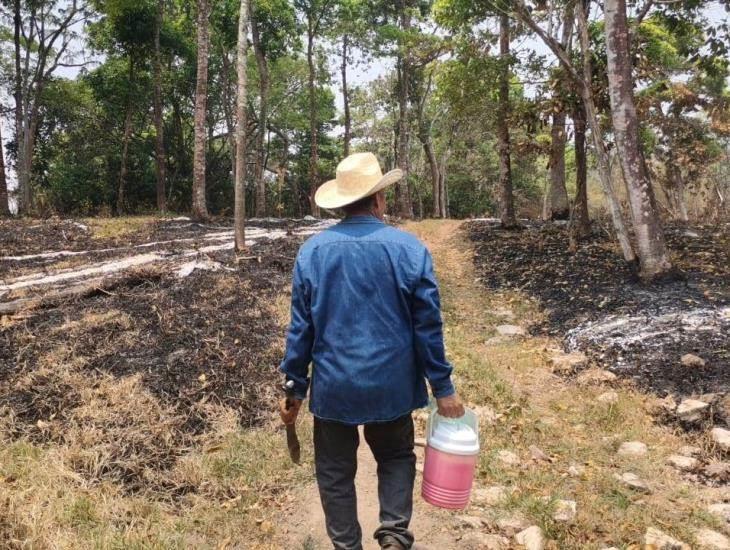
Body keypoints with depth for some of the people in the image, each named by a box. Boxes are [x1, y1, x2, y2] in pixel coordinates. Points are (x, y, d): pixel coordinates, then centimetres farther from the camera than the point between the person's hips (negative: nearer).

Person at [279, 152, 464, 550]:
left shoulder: (312, 250, -6)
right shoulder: (409, 249, -9)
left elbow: (300, 328, -3)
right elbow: (428, 328, -7)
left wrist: (294, 388, 6)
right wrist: (442, 388, 3)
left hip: (333, 386, 0)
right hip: (391, 385, 0)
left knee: (335, 472, 17)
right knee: (396, 457, 24)